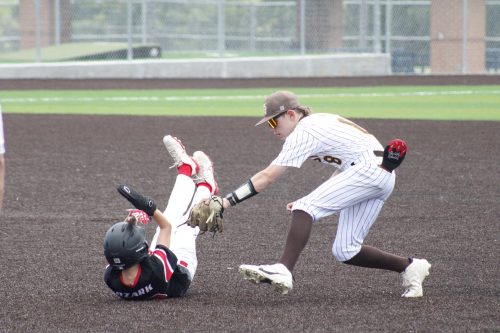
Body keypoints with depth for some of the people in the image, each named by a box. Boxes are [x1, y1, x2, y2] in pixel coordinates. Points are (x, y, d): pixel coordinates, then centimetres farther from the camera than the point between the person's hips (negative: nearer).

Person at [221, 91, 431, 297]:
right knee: (344, 252, 7)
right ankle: (409, 267, 12)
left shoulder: (303, 132, -7)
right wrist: (315, 200, 18)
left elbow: (267, 177, -12)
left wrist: (228, 201, -14)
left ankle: (283, 270, -38)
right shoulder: (322, 122, 21)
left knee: (304, 209, -20)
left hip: (369, 170, -9)